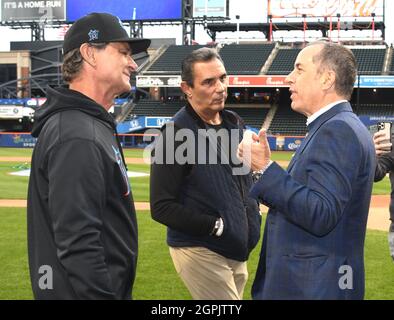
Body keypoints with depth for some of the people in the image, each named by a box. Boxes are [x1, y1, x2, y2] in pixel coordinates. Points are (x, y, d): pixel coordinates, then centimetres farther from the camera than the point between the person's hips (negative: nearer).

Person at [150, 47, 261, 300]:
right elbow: (162, 208, -17)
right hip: (200, 251, -7)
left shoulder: (235, 124, 9)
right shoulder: (176, 135, -15)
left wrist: (253, 218, 5)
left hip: (238, 251, 8)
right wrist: (216, 226, -18)